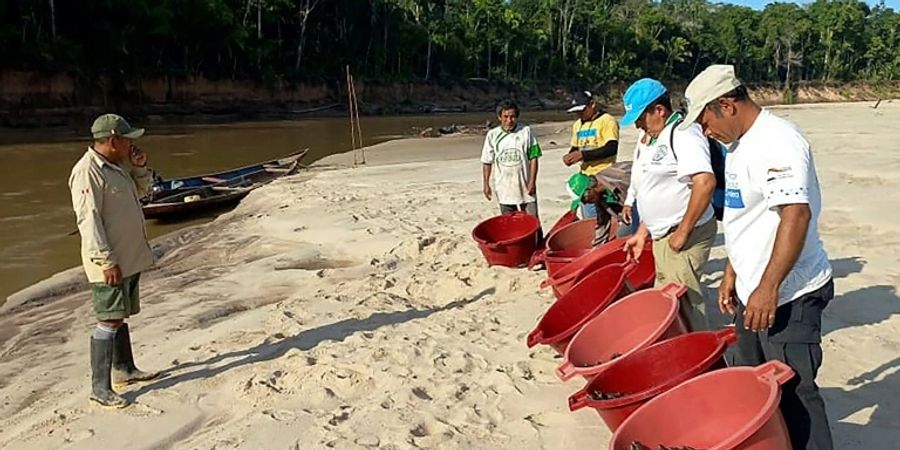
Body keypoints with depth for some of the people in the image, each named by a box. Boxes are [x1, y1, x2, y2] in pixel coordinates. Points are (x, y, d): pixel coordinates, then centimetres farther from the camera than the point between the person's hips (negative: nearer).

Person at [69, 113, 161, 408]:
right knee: (109, 321, -7)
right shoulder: (87, 171, -18)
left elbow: (140, 190, 27)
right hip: (110, 262, -9)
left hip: (130, 257, 9)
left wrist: (140, 167, 6)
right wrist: (107, 261, -24)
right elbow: (88, 219, -22)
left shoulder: (116, 166, 11)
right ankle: (100, 387, 0)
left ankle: (124, 370, 32)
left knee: (120, 317, 19)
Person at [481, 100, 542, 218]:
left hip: (525, 188, -1)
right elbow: (487, 162, 5)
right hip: (504, 190, 1)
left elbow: (533, 158, -3)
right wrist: (486, 184, 2)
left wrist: (532, 181, -8)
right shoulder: (492, 135, 0)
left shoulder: (526, 131, -3)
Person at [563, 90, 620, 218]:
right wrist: (570, 156, 1)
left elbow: (611, 148, -19)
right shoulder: (577, 124, 15)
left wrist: (583, 155, -21)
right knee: (588, 219, 8)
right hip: (585, 178, 7)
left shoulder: (607, 121, -8)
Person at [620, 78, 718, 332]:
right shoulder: (649, 137, 12)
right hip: (662, 235, 10)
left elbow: (705, 182, -30)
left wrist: (683, 232, -25)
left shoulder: (683, 135, -18)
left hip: (683, 236, -10)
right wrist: (642, 233, 17)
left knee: (683, 304, -5)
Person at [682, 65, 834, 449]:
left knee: (792, 392, -1)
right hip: (754, 291, 10)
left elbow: (797, 214, -28)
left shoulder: (778, 141, -18)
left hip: (788, 295, -10)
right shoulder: (741, 145, 12)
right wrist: (732, 274, 21)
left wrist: (768, 287, -29)